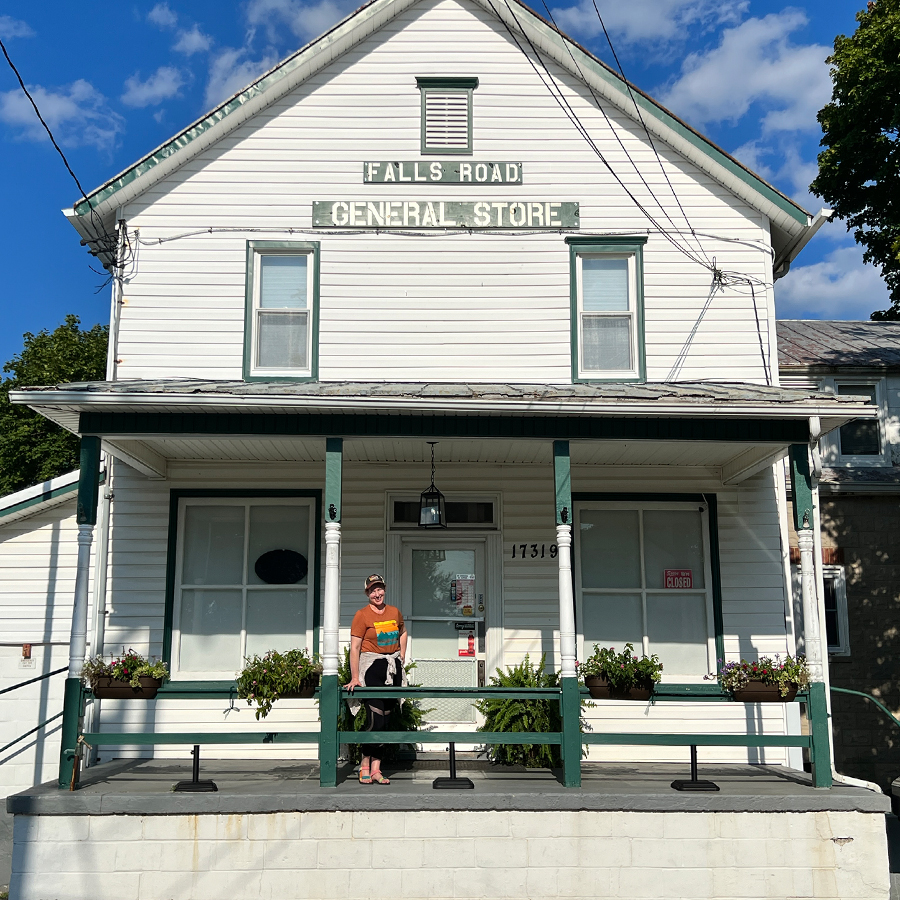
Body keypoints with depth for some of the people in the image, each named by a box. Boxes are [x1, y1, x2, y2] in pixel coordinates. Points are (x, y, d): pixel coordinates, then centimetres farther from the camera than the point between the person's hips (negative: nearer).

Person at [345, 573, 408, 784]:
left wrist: (401, 658, 16)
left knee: (385, 718, 5)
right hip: (372, 666, -5)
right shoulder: (362, 615, -7)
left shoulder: (395, 612, 8)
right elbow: (354, 647, -11)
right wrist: (355, 677, -17)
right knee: (375, 718, -12)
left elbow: (403, 633, 28)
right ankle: (366, 766, 1)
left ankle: (376, 769, 10)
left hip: (393, 667, 5)